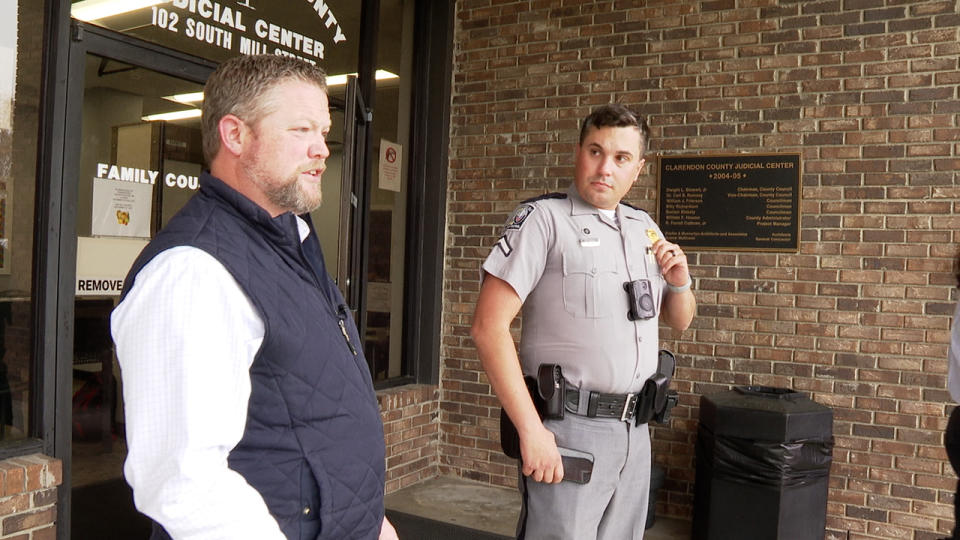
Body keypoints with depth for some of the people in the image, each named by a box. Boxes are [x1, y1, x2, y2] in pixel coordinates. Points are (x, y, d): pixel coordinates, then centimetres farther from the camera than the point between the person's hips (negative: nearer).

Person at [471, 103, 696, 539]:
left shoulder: (644, 228, 10)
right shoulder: (543, 219, -9)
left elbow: (679, 321, 22)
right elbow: (488, 326, -17)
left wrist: (679, 283, 0)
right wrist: (531, 430, -19)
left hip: (634, 428, 7)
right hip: (569, 426, -6)